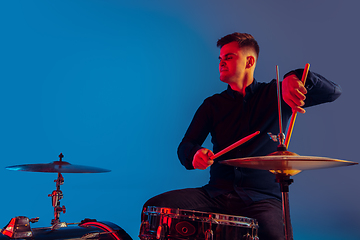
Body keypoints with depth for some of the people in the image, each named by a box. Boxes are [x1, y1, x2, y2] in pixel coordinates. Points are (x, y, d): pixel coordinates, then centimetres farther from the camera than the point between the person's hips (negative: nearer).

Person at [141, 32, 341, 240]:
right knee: (154, 207, -17)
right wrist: (195, 154, -18)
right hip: (215, 194, 3)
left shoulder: (277, 95, 7)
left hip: (262, 198, -2)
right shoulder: (213, 104, 14)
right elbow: (185, 147, 8)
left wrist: (295, 78, -22)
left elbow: (333, 92, -1)